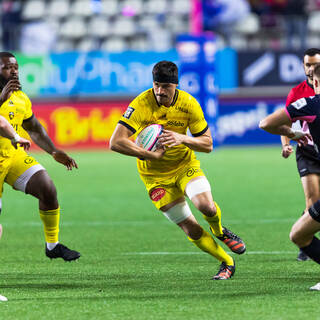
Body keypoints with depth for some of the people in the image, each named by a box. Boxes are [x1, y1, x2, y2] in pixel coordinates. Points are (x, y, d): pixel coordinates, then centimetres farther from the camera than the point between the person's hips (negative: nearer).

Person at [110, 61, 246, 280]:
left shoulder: (188, 104, -14)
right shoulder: (142, 104, -23)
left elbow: (207, 144, -8)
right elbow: (116, 142, -30)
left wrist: (183, 139, -27)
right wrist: (150, 155, -35)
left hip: (185, 164, 1)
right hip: (155, 175, -1)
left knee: (206, 206, -25)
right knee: (191, 229, -5)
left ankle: (219, 231, 11)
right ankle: (227, 262, 16)